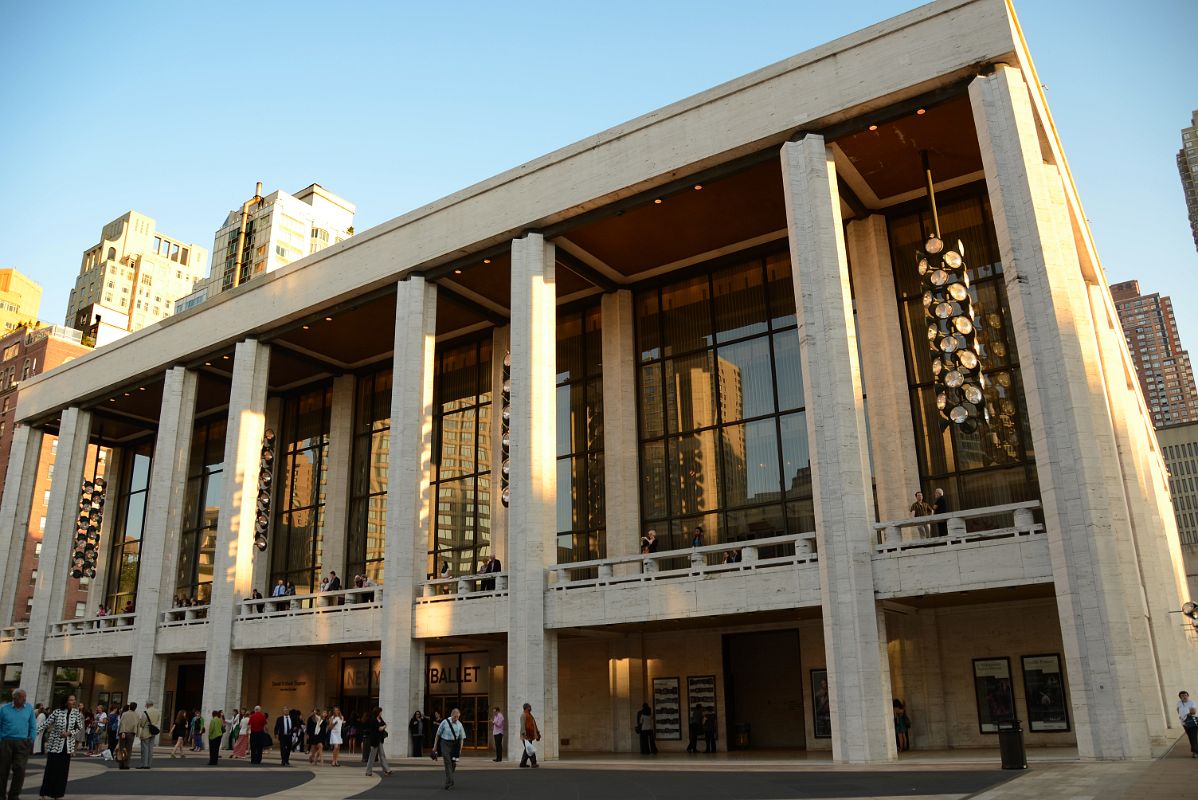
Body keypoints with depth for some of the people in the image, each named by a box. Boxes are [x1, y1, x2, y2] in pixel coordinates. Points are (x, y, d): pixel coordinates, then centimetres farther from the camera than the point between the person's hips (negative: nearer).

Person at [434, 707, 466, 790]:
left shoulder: (459, 725, 3)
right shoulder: (445, 722, -6)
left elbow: (462, 738, 10)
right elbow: (438, 734, 2)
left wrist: (460, 749, 4)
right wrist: (435, 746, 4)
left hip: (454, 744, 3)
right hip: (445, 743, -3)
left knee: (453, 764, 7)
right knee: (448, 762, -13)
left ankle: (448, 782, 27)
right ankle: (450, 783, -13)